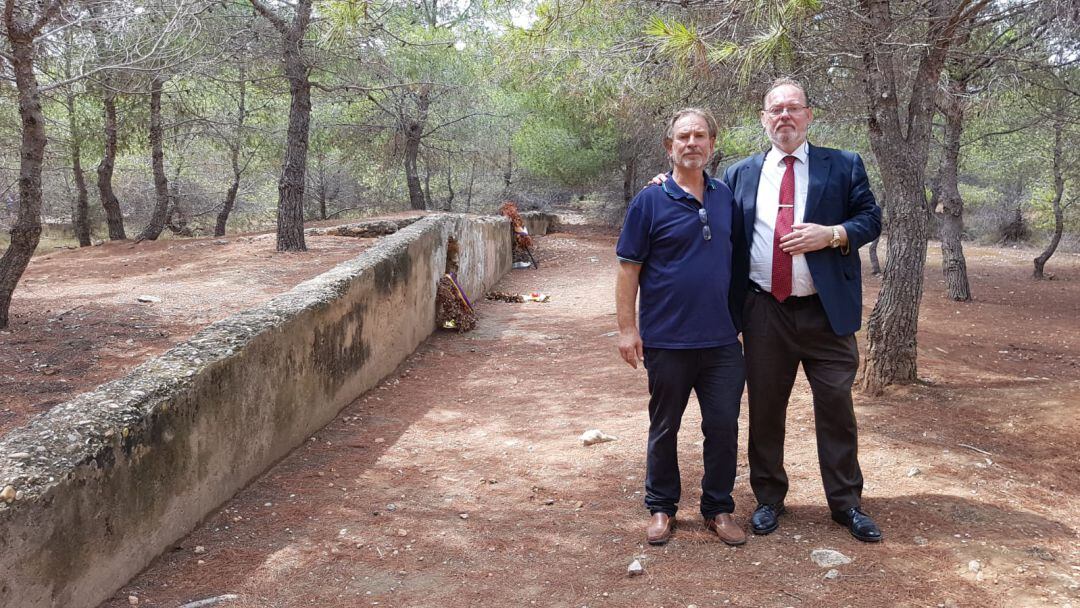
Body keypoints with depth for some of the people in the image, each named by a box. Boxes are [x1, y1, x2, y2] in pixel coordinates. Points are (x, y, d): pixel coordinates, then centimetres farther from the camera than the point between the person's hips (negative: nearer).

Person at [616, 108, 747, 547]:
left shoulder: (724, 197, 7)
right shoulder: (650, 201, -6)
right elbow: (629, 268, -7)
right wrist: (627, 329, -11)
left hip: (721, 339, 4)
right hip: (667, 340, -3)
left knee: (724, 427, 8)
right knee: (664, 428, 11)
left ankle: (718, 509, 24)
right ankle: (661, 508, 26)